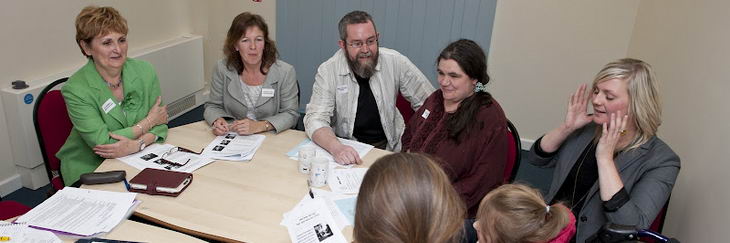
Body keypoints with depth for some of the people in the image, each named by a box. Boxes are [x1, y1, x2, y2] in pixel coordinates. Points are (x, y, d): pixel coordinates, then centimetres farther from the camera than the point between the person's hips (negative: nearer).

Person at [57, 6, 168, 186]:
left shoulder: (144, 71, -4)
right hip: (90, 170, -4)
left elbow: (160, 125, -3)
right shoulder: (75, 89, -15)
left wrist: (136, 144, -23)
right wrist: (149, 121, -13)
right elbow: (103, 143, -19)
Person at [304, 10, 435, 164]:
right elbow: (315, 119, -17)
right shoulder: (328, 71, -11)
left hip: (389, 146, 1)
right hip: (346, 148, 0)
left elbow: (428, 104, 0)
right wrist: (336, 147, -37)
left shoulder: (395, 62, -8)